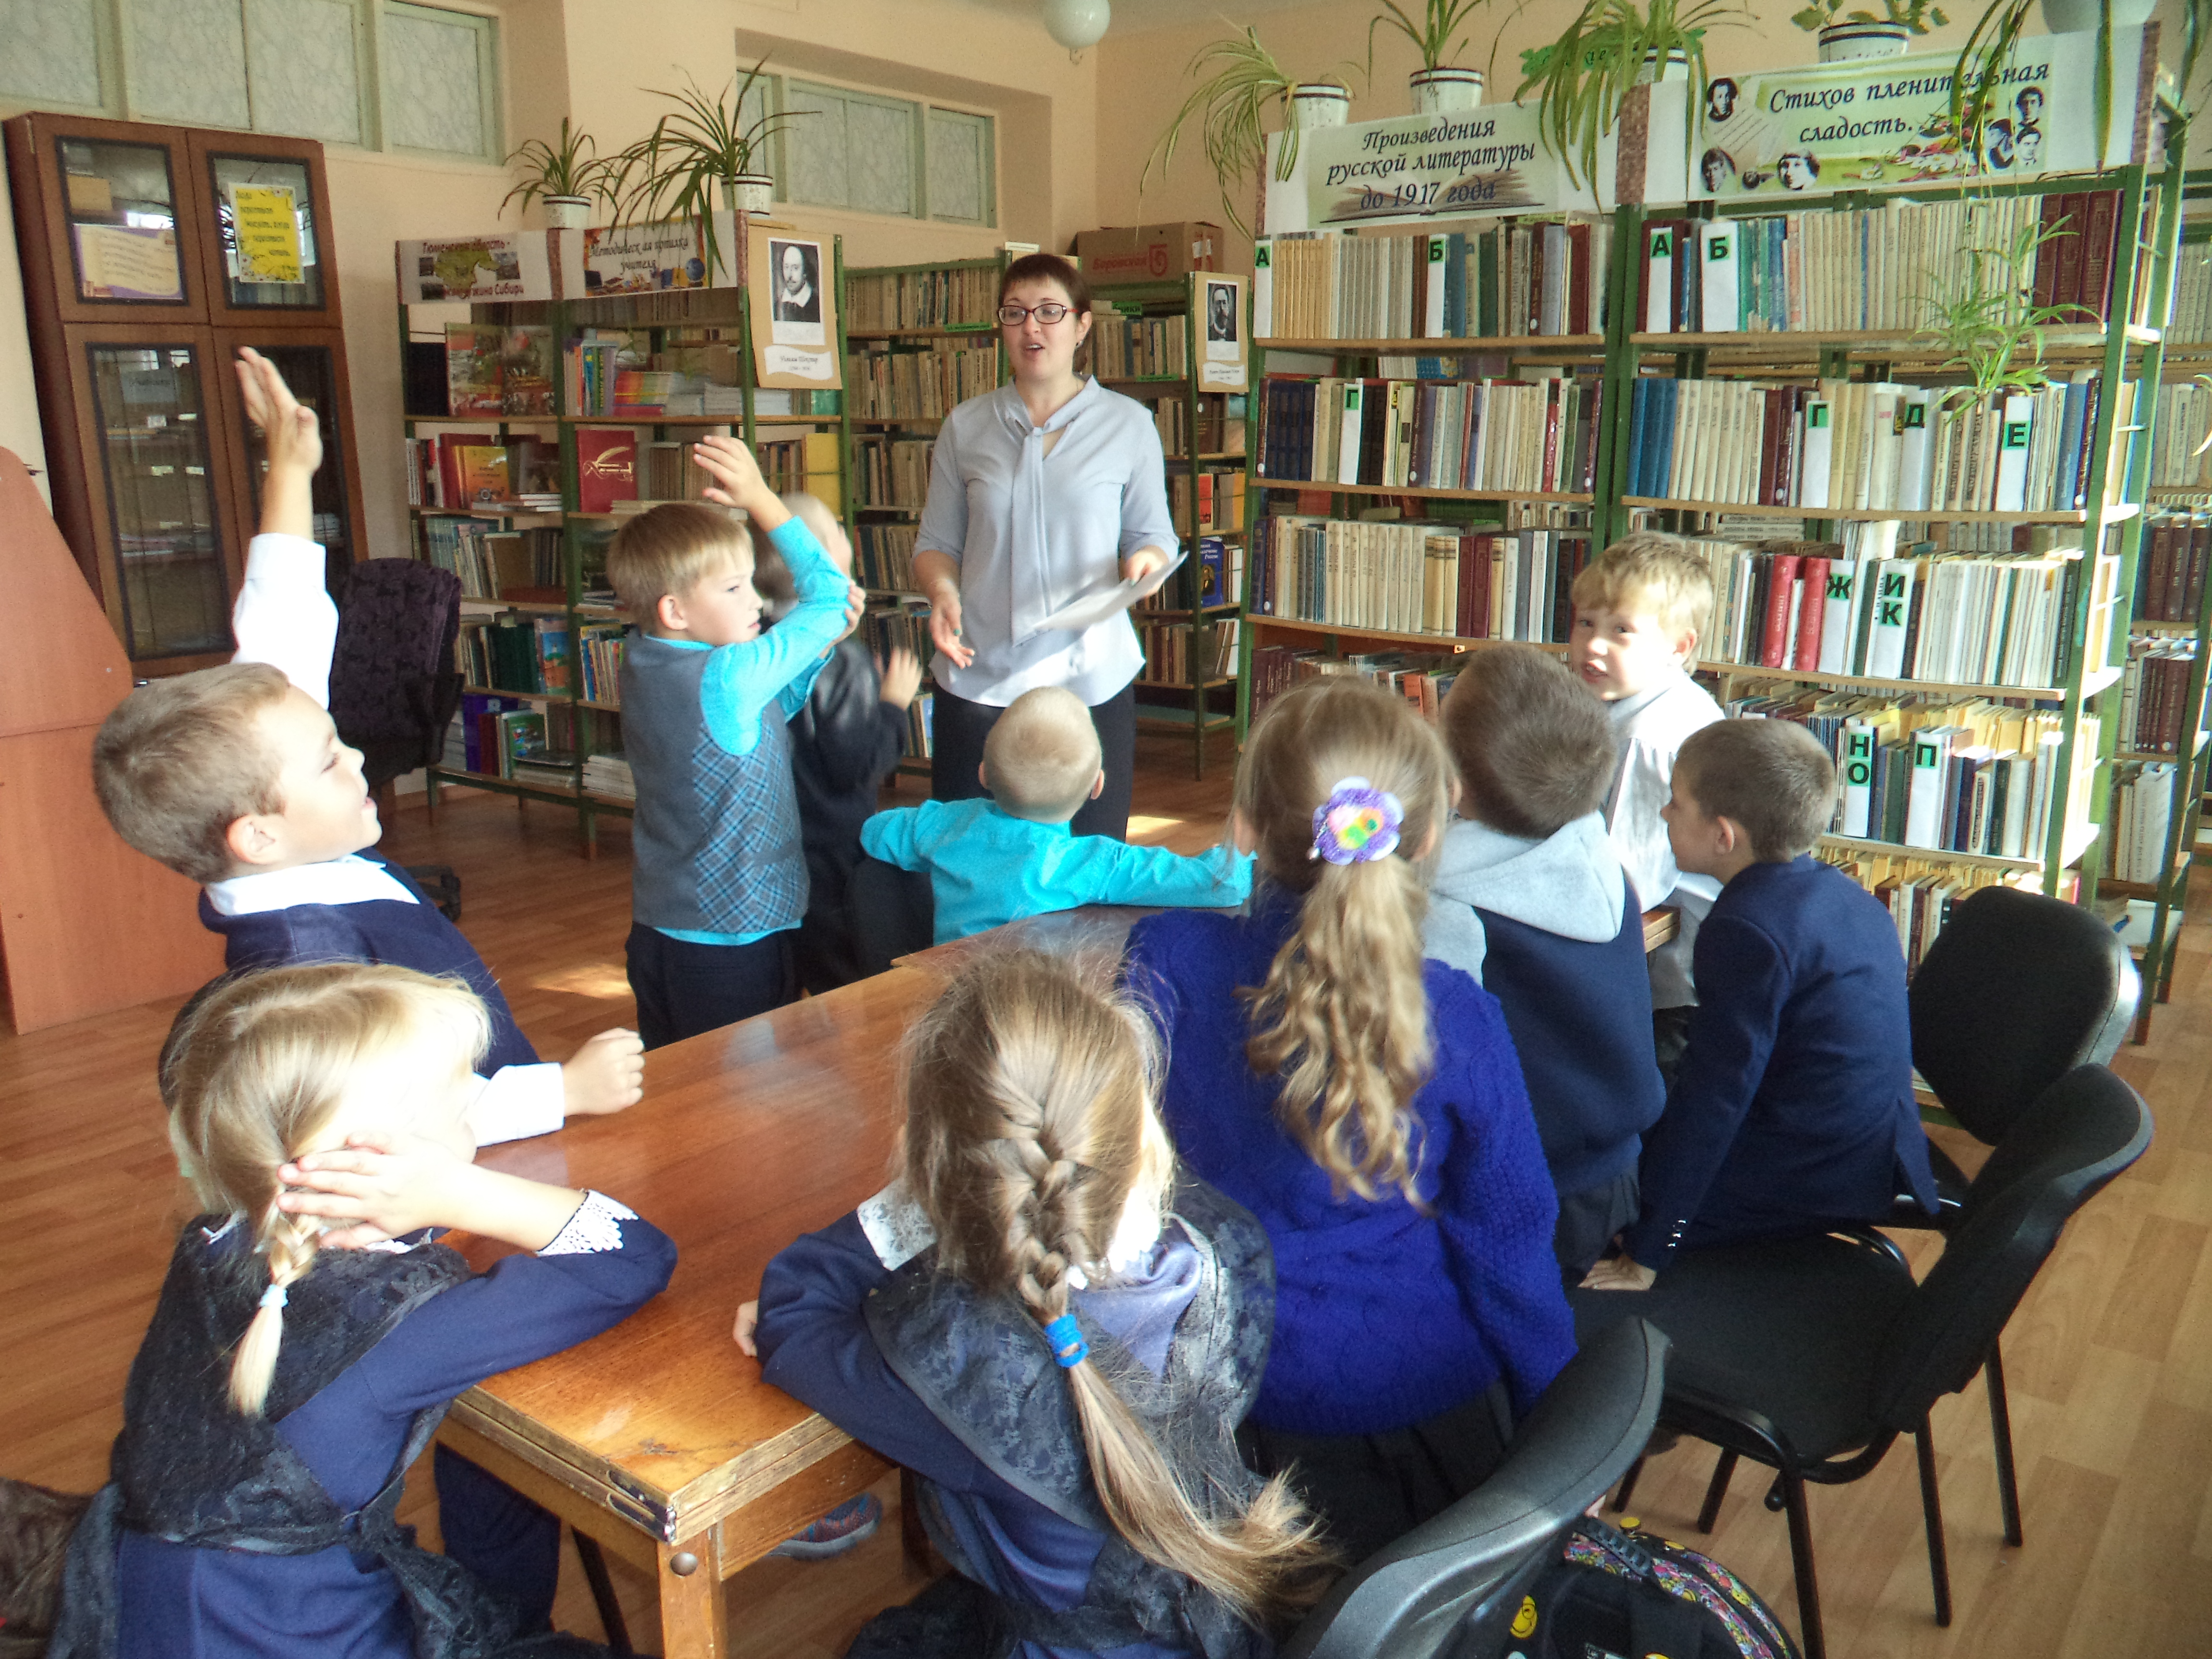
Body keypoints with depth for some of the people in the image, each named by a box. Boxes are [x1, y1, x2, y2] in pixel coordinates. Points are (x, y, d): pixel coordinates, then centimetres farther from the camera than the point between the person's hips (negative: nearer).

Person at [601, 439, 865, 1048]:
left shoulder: (640, 664, 3)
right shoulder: (727, 678, -23)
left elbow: (770, 706, 12)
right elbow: (829, 595, -13)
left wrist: (827, 638, -1)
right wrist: (759, 497, -7)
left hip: (655, 929, 9)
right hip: (732, 940, -9)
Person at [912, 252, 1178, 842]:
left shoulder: (1127, 424, 5)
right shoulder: (965, 426, 9)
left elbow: (1155, 536, 10)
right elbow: (937, 542, 12)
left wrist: (1146, 561, -13)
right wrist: (941, 589, -9)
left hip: (1089, 679, -1)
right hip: (977, 678, 1)